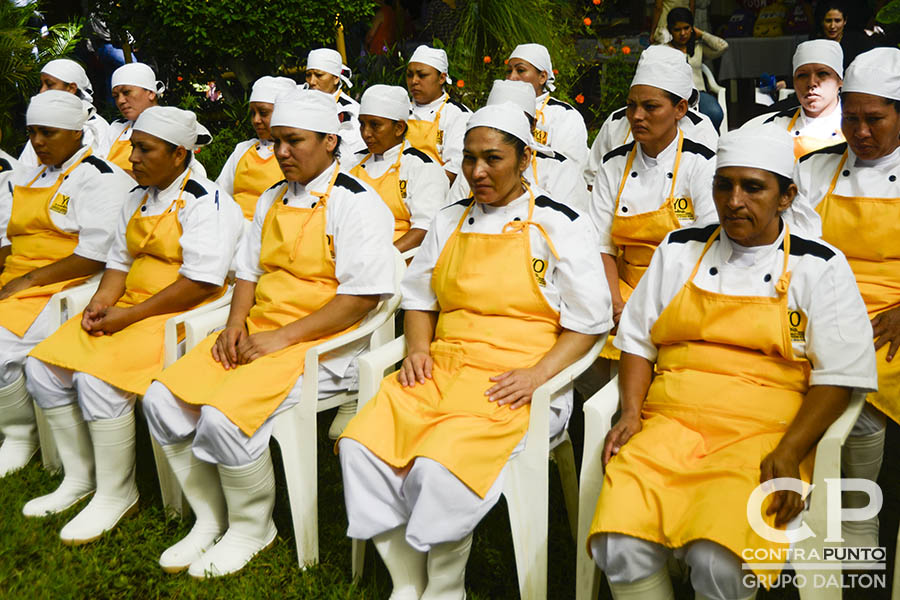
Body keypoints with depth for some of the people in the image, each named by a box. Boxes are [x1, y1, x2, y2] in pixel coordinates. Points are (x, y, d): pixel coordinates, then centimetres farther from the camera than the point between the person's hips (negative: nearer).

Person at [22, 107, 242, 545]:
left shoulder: (207, 202, -11)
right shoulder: (137, 197, 18)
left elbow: (201, 283, -19)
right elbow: (119, 260, 21)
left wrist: (130, 316, -18)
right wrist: (103, 301, -1)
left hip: (180, 315, -9)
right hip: (128, 308, 9)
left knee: (97, 378, -27)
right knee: (44, 365, -4)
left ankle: (117, 494, -7)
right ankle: (80, 478, 11)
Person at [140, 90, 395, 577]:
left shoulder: (356, 204, -9)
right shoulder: (272, 200, 17)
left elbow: (361, 297, -17)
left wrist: (282, 337, -18)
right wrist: (235, 325, 1)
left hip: (323, 344, -8)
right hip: (258, 334, 8)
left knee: (224, 417, -26)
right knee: (163, 399, -7)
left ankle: (252, 528, 2)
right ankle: (210, 520, 10)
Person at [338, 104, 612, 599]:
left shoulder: (560, 225, 2)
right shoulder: (450, 221, 18)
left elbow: (588, 321, 0)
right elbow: (418, 296, 23)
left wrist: (536, 375, -13)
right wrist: (419, 348, 4)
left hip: (515, 383, -5)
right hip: (444, 369, 5)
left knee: (441, 464, -30)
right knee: (362, 442, -19)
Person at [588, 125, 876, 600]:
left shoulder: (819, 267, 8)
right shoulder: (680, 250, 16)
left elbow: (838, 376, 3)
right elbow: (637, 340, 16)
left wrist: (789, 453, -10)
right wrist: (632, 413, 0)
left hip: (762, 434, -2)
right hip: (668, 424, 2)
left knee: (718, 561, -29)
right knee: (620, 547, -24)